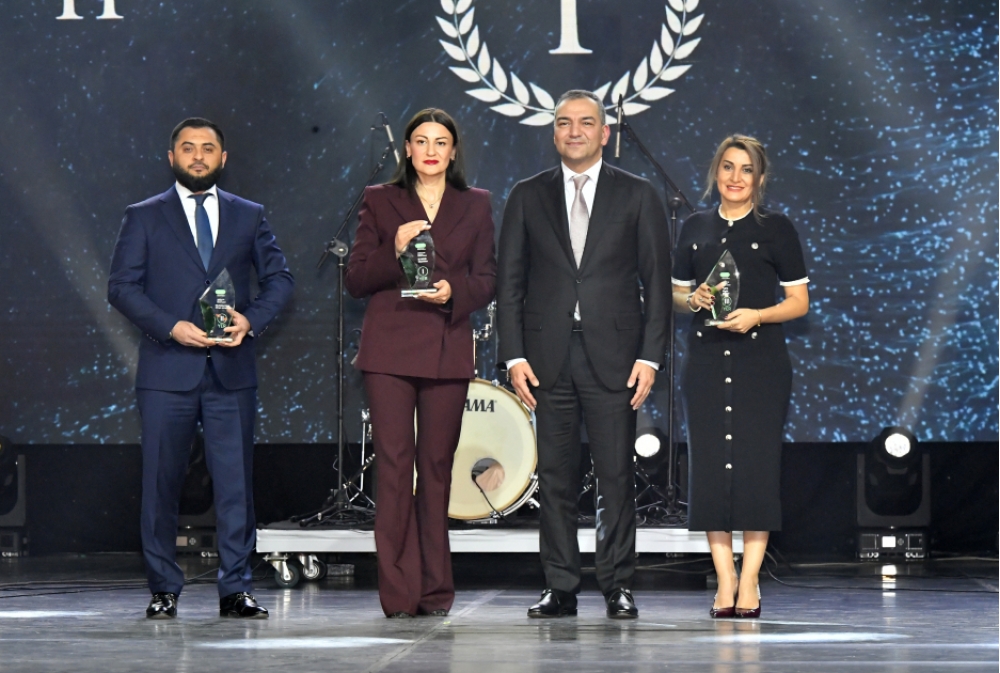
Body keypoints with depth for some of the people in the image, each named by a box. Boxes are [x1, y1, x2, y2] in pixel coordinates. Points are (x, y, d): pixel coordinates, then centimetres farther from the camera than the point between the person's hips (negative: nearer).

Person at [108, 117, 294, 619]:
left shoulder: (249, 216, 13)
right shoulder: (144, 218, 7)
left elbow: (279, 277, 11)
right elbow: (121, 286, 0)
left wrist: (251, 319, -8)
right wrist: (171, 327, -13)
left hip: (232, 370, 1)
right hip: (167, 369, -1)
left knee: (236, 482, 0)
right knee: (161, 483, 1)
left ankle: (235, 589, 6)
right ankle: (164, 590, 10)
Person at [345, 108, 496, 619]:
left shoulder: (476, 206, 13)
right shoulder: (379, 202, 9)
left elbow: (487, 282, 9)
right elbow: (355, 280, 5)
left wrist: (454, 291, -11)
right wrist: (394, 252, -12)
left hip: (447, 351, 1)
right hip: (389, 349, -1)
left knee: (437, 466, 2)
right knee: (393, 464, -8)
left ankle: (435, 591, 9)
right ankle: (398, 594, -7)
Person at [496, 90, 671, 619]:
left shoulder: (637, 197, 6)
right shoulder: (527, 197, 10)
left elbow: (657, 282, 4)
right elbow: (509, 282, 8)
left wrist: (650, 356, -5)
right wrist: (513, 356, -2)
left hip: (612, 355, -1)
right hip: (548, 357, 1)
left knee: (616, 476, -2)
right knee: (555, 477, 3)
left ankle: (618, 586, 6)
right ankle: (559, 588, 8)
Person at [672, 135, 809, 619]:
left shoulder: (776, 229, 4)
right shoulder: (695, 228, 13)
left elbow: (799, 302, 3)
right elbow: (675, 292, 17)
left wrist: (757, 315, -14)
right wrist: (692, 299, -5)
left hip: (760, 360, -3)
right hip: (706, 358, 3)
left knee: (756, 463, -6)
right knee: (709, 464, -2)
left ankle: (749, 581, -1)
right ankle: (724, 579, 4)